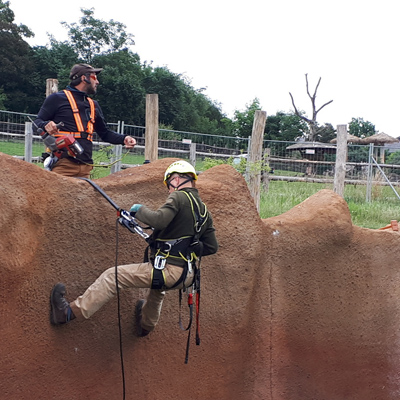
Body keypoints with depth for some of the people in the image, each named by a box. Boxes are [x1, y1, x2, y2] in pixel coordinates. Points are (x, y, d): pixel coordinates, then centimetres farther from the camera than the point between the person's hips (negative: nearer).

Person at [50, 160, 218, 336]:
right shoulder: (204, 211, 15)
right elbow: (212, 247, 17)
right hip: (187, 276, 9)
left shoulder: (179, 197, -9)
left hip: (168, 270, -9)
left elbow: (159, 220, -26)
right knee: (158, 286, 42)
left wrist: (139, 210, -8)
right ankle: (145, 325, 62)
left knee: (112, 275, -5)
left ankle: (70, 312, -7)